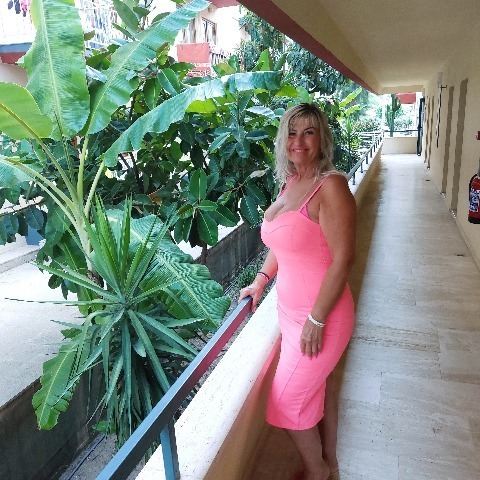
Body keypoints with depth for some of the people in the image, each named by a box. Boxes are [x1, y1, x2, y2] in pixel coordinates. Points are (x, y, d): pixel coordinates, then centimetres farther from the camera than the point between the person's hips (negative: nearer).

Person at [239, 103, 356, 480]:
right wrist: (261, 280, 11)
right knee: (320, 383, 23)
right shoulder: (290, 183, 5)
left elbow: (343, 259, -23)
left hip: (321, 314, -7)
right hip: (290, 309, 7)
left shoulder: (331, 186, -20)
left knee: (289, 401, 7)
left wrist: (315, 321, -20)